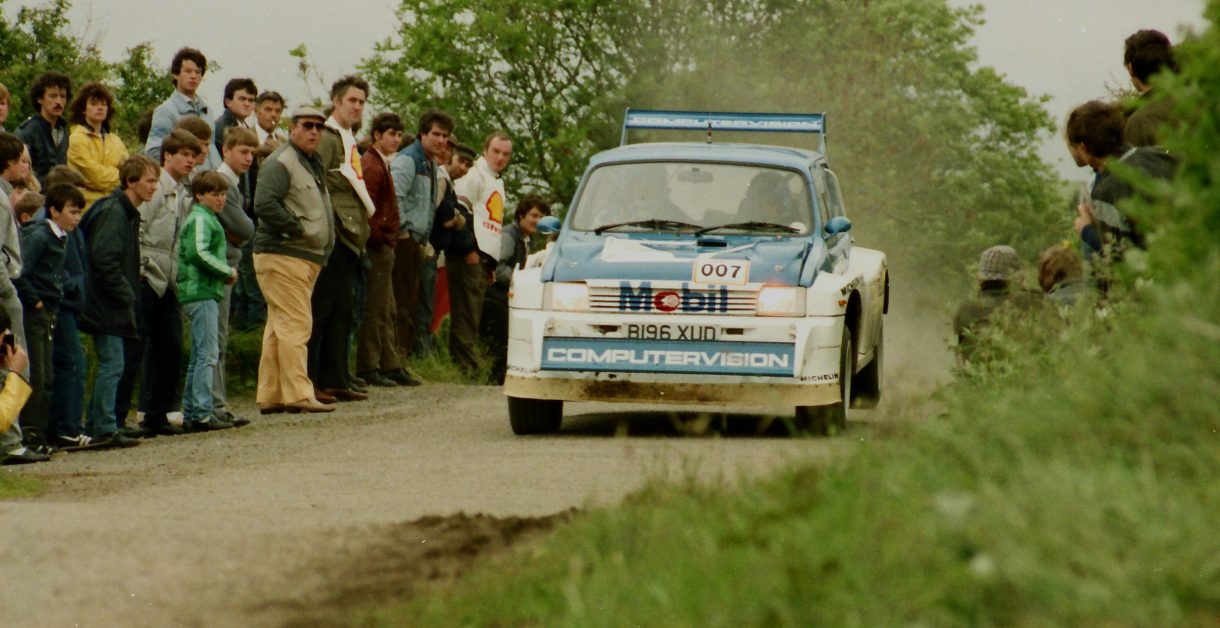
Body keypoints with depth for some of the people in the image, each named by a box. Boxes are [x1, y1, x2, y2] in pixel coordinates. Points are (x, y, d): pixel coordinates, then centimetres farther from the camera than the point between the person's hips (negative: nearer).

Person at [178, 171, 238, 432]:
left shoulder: (208, 218, 21)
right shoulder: (200, 219, -10)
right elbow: (198, 253, -23)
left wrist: (225, 272, 9)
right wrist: (227, 271, -13)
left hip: (206, 294, 11)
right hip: (201, 293, -11)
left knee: (199, 356, 12)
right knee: (208, 354, -12)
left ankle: (190, 414, 16)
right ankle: (201, 413, -14)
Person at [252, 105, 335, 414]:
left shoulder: (313, 164, 21)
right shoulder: (280, 163, -11)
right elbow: (264, 205, -23)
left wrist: (324, 243, 17)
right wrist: (297, 229, -18)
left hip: (307, 257, 10)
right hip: (282, 255, -10)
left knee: (280, 327, 11)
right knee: (295, 324, -13)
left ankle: (270, 396, 13)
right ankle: (297, 394, -15)